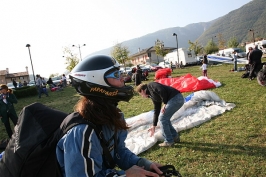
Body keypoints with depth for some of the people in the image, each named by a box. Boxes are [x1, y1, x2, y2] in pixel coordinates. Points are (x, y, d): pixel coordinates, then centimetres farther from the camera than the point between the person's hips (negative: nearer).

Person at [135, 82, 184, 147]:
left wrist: (165, 104, -11)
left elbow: (162, 91, -17)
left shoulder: (151, 85, 2)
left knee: (162, 118, 0)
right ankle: (175, 137, 29)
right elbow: (156, 111, 27)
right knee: (165, 118, 18)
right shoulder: (153, 96, 24)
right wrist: (154, 126, 30)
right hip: (178, 99, 10)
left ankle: (168, 141, 10)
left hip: (175, 98, -10)